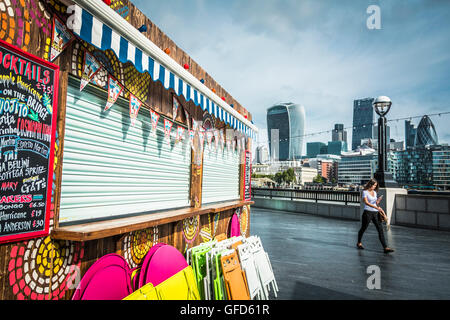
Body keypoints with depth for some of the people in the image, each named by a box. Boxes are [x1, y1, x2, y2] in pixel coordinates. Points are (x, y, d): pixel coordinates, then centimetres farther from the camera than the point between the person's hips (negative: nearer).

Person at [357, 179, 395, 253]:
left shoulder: (374, 192, 13)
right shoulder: (365, 192, -6)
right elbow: (366, 202, -18)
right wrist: (376, 207, -26)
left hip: (375, 213, 5)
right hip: (368, 212, -5)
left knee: (380, 229, -3)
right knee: (363, 228, 8)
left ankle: (385, 248, -4)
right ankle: (359, 243, 27)